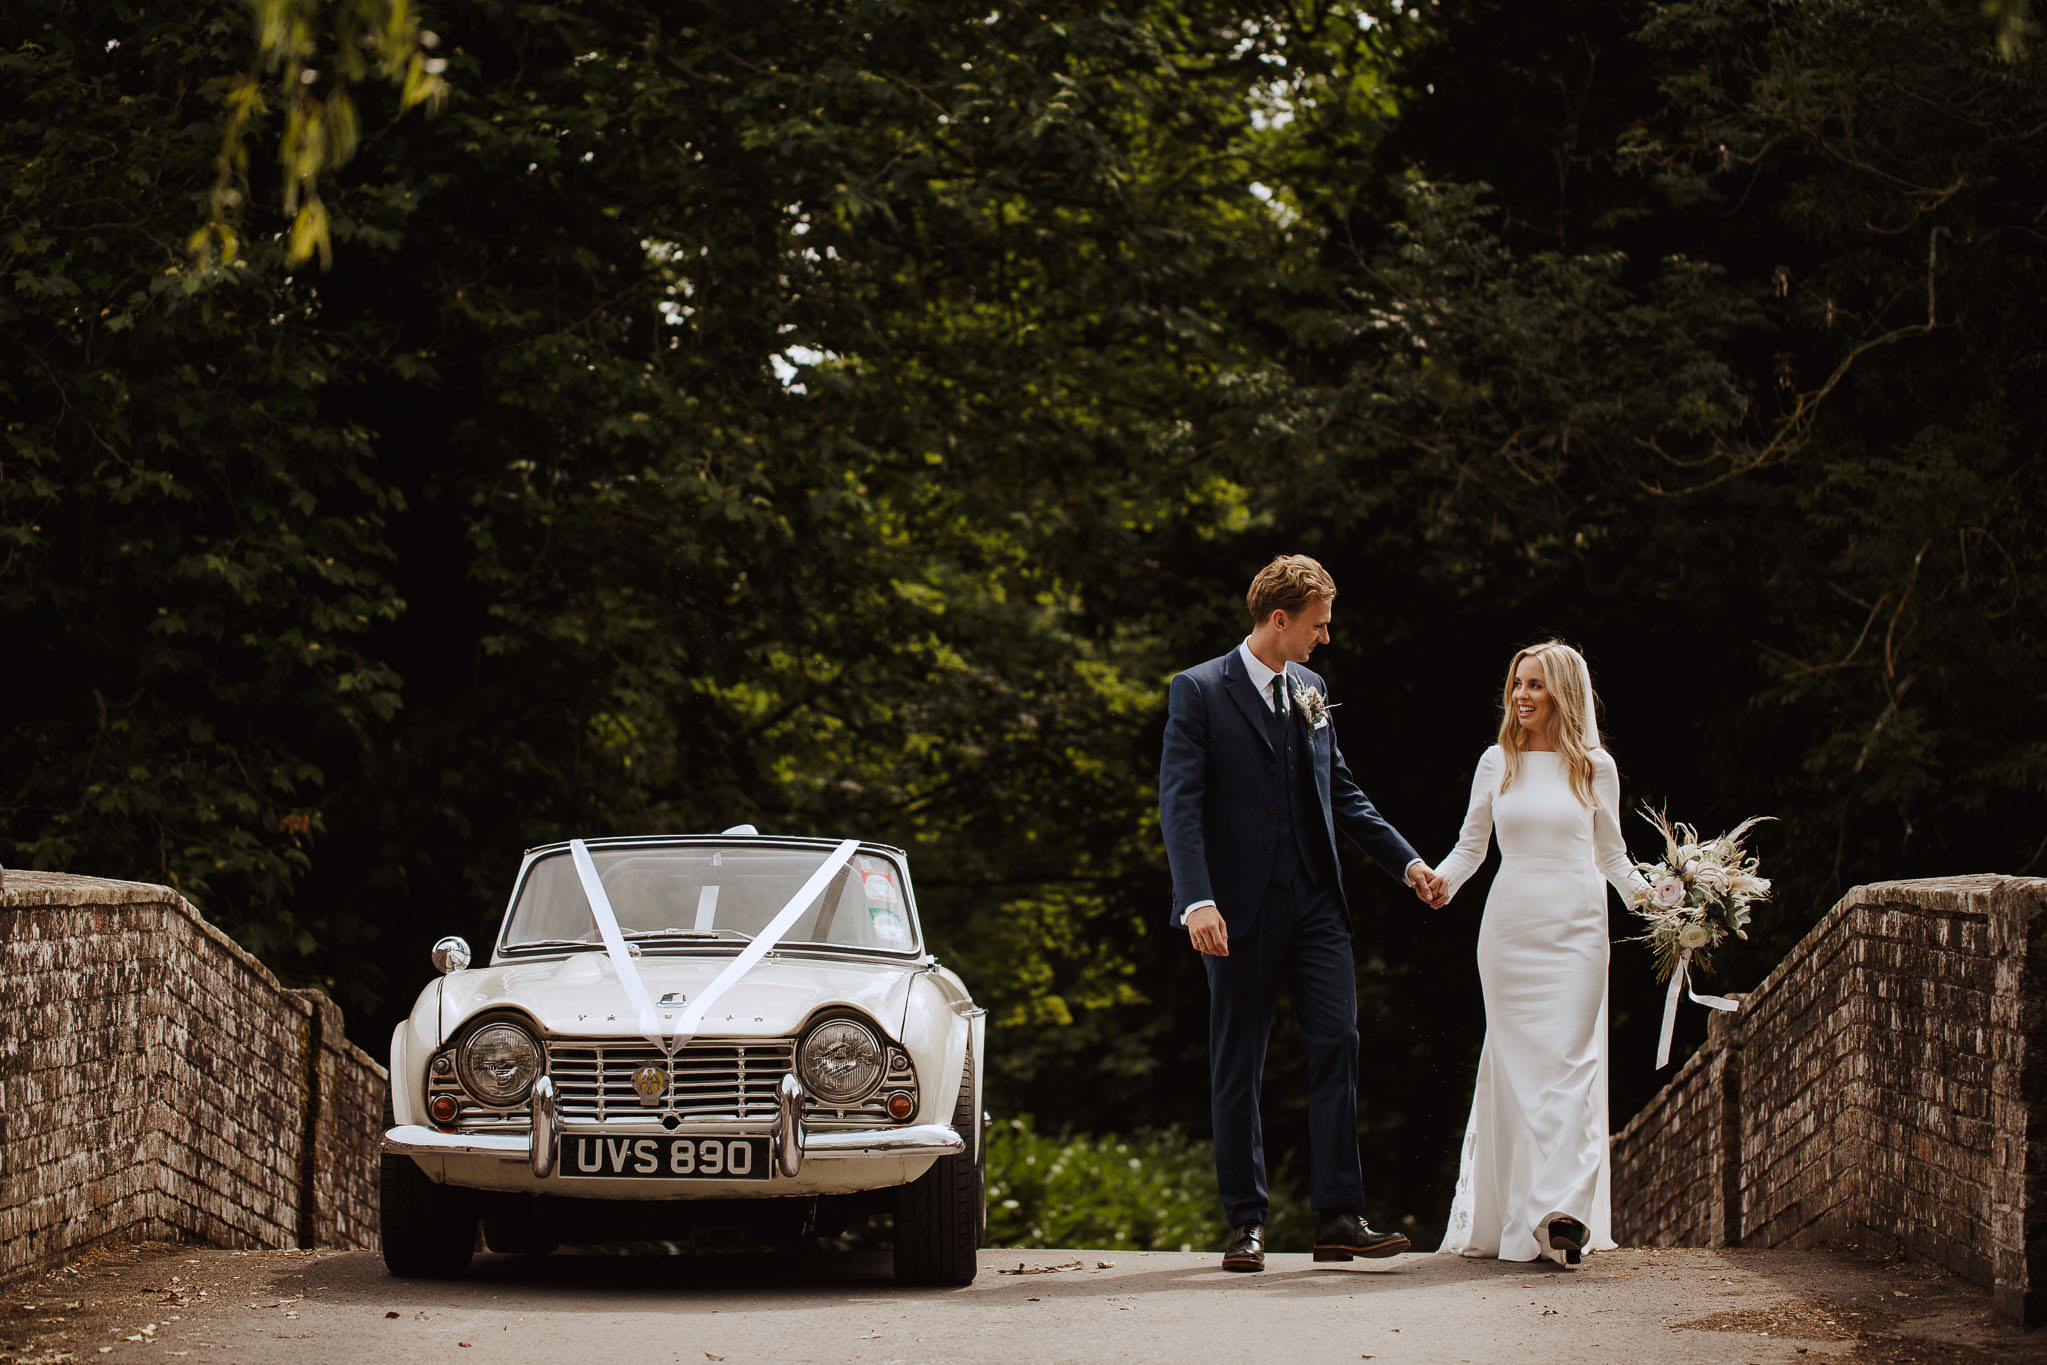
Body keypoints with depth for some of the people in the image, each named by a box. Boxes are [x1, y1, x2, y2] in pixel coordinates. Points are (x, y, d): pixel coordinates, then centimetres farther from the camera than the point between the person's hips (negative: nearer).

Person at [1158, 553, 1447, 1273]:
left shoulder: (1309, 691, 14)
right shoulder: (1200, 691, -5)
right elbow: (1179, 802, -12)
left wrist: (1407, 860, 14)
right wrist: (1198, 900, -22)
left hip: (1315, 901, 5)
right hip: (1241, 909, -5)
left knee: (1337, 1043, -5)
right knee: (1237, 1066, 2)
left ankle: (1339, 1217, -4)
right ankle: (1246, 1221, 9)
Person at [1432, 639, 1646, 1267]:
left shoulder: (1595, 767, 7)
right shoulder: (1497, 763, 9)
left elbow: (1611, 856, 15)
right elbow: (1470, 846, 15)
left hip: (1575, 926, -1)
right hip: (1510, 925, 1)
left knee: (1567, 1061, -11)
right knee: (1514, 1064, 0)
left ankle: (1563, 1212, -19)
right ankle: (1500, 1214, 7)